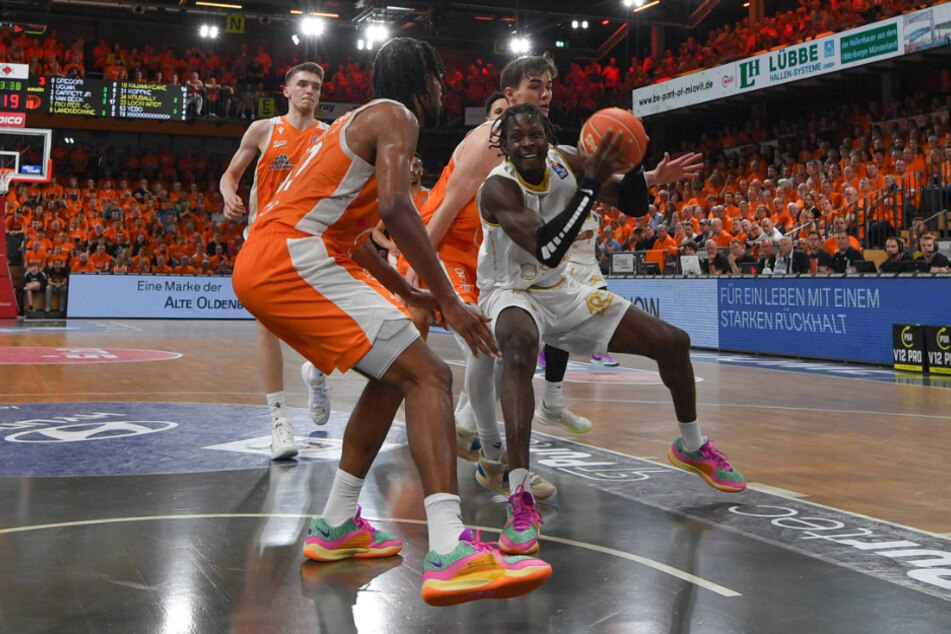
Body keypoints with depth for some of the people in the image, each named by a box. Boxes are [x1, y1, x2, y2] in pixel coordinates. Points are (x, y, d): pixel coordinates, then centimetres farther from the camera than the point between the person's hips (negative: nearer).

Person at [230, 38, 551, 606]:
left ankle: (336, 527, 24)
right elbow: (395, 206, -19)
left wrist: (407, 293, 40)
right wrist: (449, 301, -17)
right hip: (294, 259, -10)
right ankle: (451, 554, -32)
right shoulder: (396, 116, 0)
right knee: (427, 375, -17)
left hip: (262, 265, 10)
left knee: (394, 376, 21)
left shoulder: (361, 121, 31)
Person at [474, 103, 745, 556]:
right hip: (511, 293, -7)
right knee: (519, 348, -45)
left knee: (673, 342, 5)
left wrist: (632, 163, -22)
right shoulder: (498, 187, -26)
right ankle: (520, 501, -50)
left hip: (559, 291, 7)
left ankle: (691, 448, 33)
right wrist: (591, 185, -42)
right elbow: (544, 250, -41)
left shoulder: (564, 162, -7)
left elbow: (633, 206, -1)